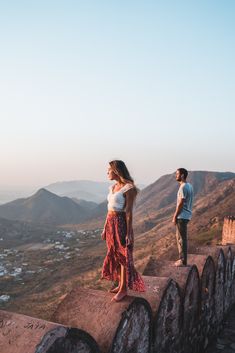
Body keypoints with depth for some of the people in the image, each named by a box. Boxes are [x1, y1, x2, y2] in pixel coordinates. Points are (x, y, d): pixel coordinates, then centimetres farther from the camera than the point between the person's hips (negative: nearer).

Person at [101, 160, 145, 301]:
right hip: (110, 223, 9)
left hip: (121, 224, -8)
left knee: (123, 257, 2)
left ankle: (124, 289, 14)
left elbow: (129, 212, -16)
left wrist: (129, 233, -17)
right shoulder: (113, 187, 10)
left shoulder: (129, 188, -14)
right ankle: (120, 284, 30)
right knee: (114, 255, 16)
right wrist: (105, 228, 15)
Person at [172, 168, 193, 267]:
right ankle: (182, 258, 23)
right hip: (186, 215, 10)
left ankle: (183, 261, 4)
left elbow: (180, 204, -19)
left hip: (182, 216, -10)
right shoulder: (189, 186, 13)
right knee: (180, 237, 16)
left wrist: (175, 217, -13)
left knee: (181, 238, -3)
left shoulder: (183, 187, -16)